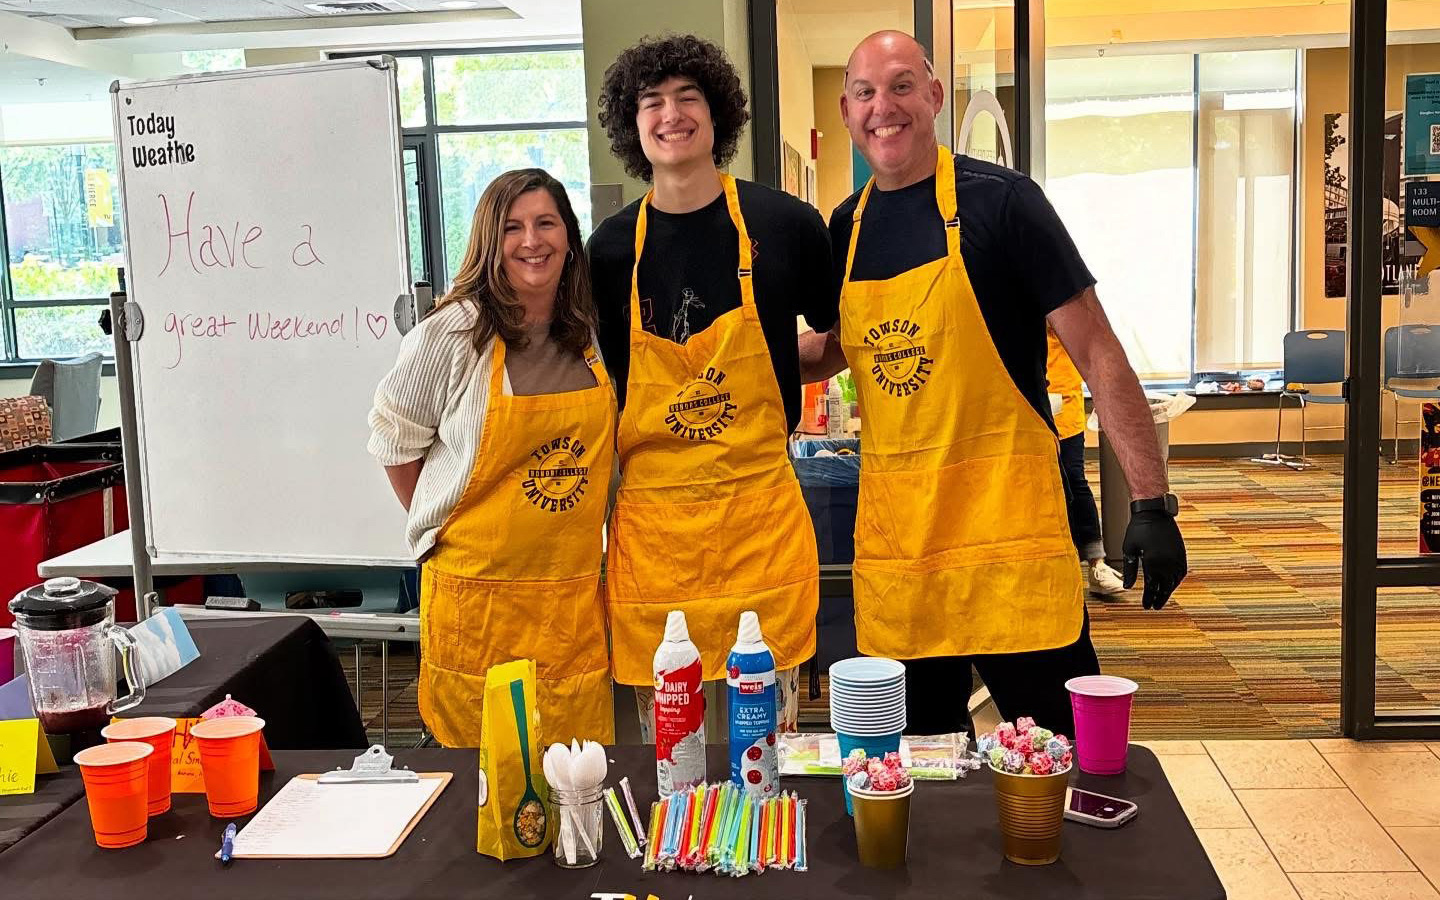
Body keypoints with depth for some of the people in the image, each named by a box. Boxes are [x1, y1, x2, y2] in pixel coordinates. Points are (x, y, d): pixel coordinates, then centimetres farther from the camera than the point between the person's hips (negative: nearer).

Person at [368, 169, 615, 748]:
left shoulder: (593, 335, 6)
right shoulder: (451, 333, -8)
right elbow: (395, 440, 3)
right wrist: (442, 526, 5)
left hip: (576, 589, 4)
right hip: (478, 587, -4)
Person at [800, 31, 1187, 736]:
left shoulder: (999, 201, -6)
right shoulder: (847, 227, 9)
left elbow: (1096, 353, -7)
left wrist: (1151, 502, -13)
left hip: (1007, 524, -5)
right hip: (892, 535, 5)